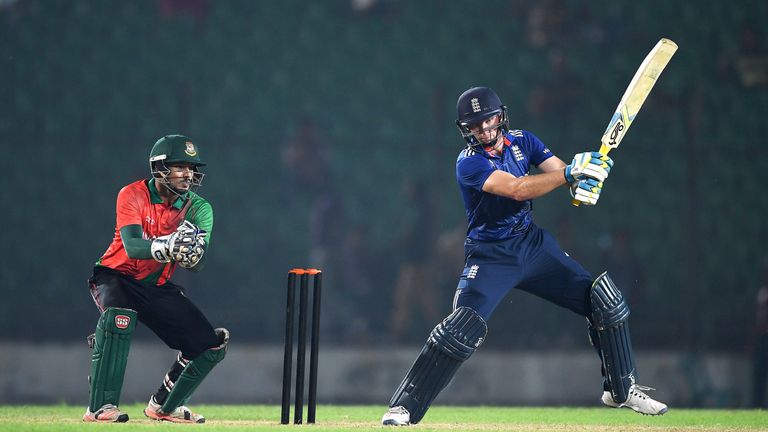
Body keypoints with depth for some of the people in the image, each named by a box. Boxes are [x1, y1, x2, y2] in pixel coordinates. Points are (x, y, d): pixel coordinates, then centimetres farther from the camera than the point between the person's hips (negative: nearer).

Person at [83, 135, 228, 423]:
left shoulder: (197, 209, -4)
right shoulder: (133, 195, -16)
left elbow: (198, 266, -15)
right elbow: (132, 247, -31)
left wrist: (190, 252, -39)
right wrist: (166, 246, -50)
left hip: (158, 288, 5)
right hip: (118, 277, -5)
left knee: (211, 346, -3)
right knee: (119, 317, -38)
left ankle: (164, 406, 18)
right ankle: (101, 407, -36)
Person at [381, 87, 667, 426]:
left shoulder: (521, 141, 2)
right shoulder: (469, 163, -17)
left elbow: (562, 172, -4)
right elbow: (517, 189, -30)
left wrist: (584, 184, -28)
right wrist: (569, 173, -36)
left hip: (533, 244, 6)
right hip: (490, 256, -6)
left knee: (606, 300, 1)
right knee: (462, 328, -24)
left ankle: (621, 390, 18)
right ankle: (403, 407, -16)